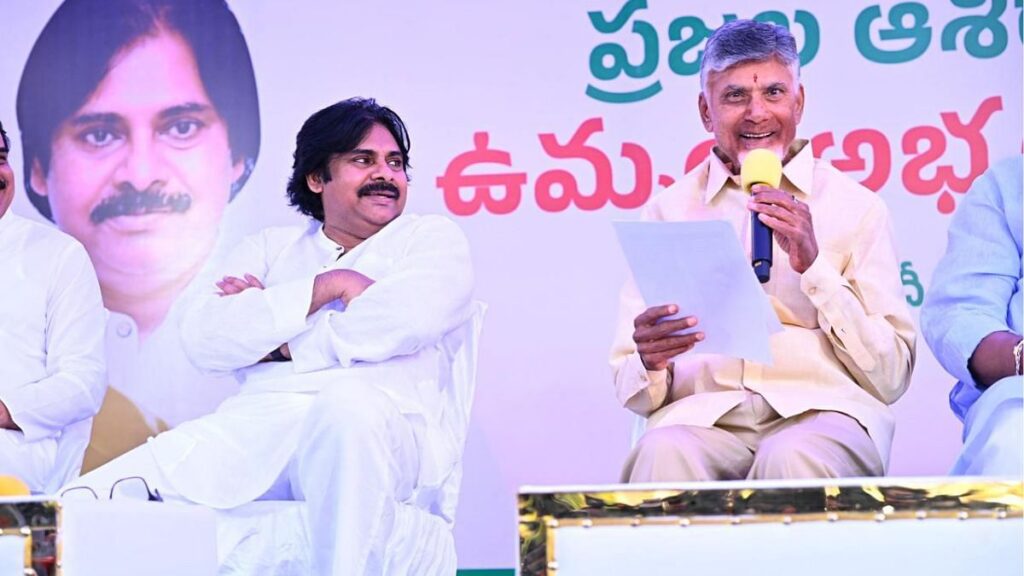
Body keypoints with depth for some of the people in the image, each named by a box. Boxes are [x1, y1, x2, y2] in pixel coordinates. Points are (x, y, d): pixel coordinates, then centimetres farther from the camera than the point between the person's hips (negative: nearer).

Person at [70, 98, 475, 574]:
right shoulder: (270, 248, 25)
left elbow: (399, 323, -5)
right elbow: (203, 340, 6)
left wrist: (264, 320, 6)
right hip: (254, 425, 3)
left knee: (349, 404, -42)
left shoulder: (433, 239, 17)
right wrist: (327, 286, -1)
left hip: (379, 431, -3)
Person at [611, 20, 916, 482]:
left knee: (791, 458, -36)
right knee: (663, 454, -35)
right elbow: (631, 390, 10)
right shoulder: (667, 212, 14)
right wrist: (650, 364, -14)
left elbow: (891, 378, 4)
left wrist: (813, 266, -6)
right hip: (704, 415, 1)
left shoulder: (856, 207, 11)